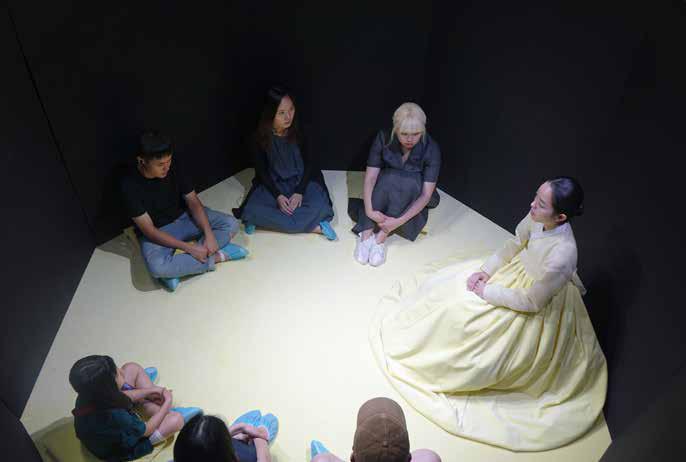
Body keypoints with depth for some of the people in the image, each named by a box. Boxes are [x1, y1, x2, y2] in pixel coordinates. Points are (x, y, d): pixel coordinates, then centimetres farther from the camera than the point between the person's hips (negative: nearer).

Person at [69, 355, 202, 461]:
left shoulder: (91, 394, -26)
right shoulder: (115, 418, -45)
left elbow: (122, 396, -2)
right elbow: (146, 430, -23)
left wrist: (152, 391, -1)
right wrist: (167, 402, -11)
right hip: (119, 449, -6)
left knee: (132, 368, 1)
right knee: (176, 419, -17)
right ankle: (166, 411, 22)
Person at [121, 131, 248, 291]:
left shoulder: (173, 168, -13)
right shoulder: (130, 185, -24)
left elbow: (192, 201, -9)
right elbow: (149, 230, -23)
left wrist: (209, 234, -23)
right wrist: (189, 248, -29)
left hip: (184, 217, 5)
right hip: (157, 233, -4)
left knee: (231, 224, -13)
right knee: (157, 267, -36)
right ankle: (216, 256, -20)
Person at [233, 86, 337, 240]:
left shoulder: (299, 132, -9)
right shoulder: (260, 137, -10)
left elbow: (309, 164, -3)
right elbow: (261, 171, -4)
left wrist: (299, 192, -17)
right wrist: (277, 195, -19)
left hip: (301, 181, -1)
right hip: (272, 184, 1)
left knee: (318, 206, -33)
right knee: (252, 210, -30)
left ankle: (270, 222, -21)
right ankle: (313, 227, -30)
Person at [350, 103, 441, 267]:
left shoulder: (431, 148, -20)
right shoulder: (384, 139, -16)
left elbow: (426, 194, -24)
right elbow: (370, 176, -21)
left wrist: (399, 221, -36)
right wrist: (369, 210, -36)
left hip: (413, 200, -1)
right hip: (384, 196, 1)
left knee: (408, 180, -33)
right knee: (389, 178, -32)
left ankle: (382, 235, -32)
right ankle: (366, 233, -32)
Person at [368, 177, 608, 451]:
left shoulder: (561, 255, -39)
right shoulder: (538, 218, -21)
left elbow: (531, 302, -25)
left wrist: (486, 291, -17)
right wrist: (485, 270, -8)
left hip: (537, 312, -7)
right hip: (517, 270, 7)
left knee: (463, 315, 0)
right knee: (451, 283, 11)